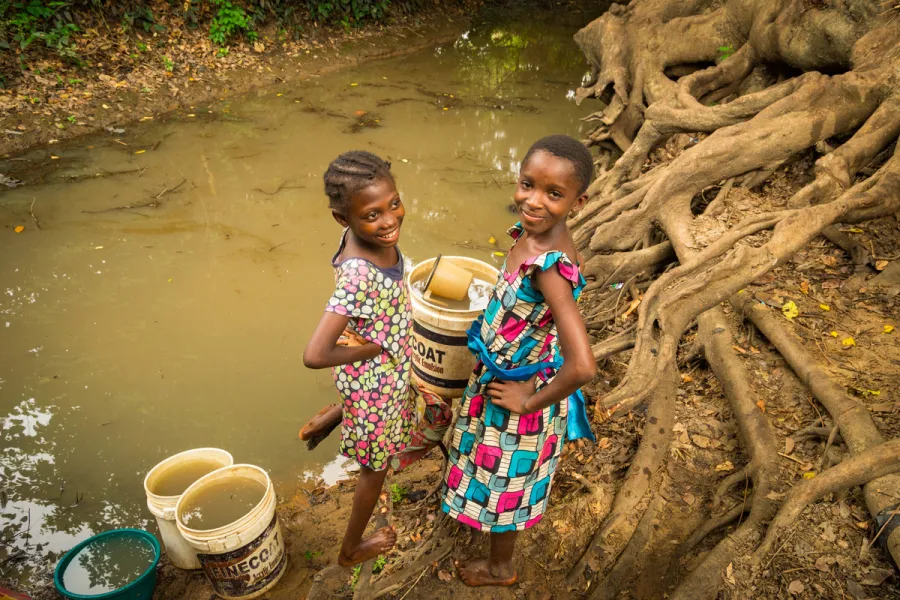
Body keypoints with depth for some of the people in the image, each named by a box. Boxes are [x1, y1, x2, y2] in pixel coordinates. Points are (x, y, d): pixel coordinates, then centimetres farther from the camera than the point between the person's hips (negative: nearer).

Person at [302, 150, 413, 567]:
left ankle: (329, 419, 67)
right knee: (375, 467, 19)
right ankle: (352, 549, 46)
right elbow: (314, 356, -41)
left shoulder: (368, 234, -17)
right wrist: (373, 348, -26)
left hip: (388, 367, 7)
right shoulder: (359, 275, -40)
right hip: (374, 379, -6)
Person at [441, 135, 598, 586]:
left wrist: (531, 401, -25)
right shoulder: (532, 232, -11)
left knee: (501, 482, 17)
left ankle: (500, 568, 47)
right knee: (502, 476, 32)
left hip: (518, 392, -8)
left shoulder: (550, 266, -37)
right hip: (502, 376, 8)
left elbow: (582, 367, -41)